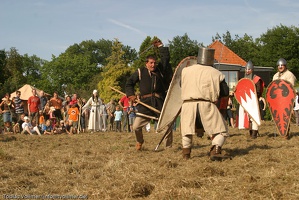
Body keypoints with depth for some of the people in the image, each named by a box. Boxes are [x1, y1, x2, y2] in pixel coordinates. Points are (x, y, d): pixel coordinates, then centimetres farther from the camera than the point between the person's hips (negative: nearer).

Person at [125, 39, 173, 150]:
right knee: (136, 126, -5)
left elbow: (166, 58, 17)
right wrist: (131, 94, -1)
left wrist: (160, 46, 19)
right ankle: (139, 142, 25)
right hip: (145, 103, -1)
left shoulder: (160, 70, 12)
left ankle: (168, 147, 12)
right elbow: (129, 83, 12)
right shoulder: (140, 72, 7)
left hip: (160, 103, 1)